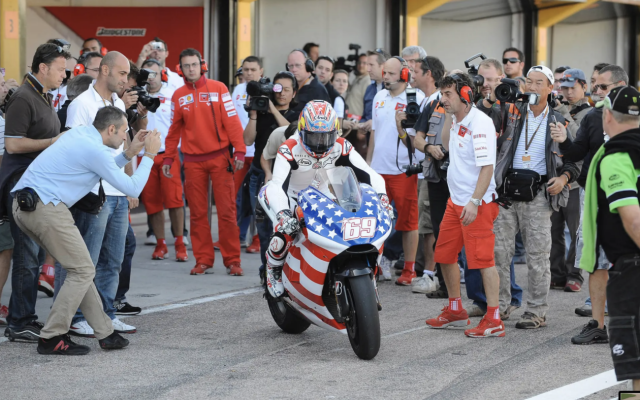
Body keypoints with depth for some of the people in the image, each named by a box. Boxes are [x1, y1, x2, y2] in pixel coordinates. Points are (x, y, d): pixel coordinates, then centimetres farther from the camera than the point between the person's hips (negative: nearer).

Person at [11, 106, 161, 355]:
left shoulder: (80, 134, 17)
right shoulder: (95, 150, -10)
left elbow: (103, 170, 32)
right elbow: (133, 189, -5)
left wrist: (129, 153, 25)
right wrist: (150, 155, 5)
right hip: (46, 207, -10)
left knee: (80, 268, 15)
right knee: (82, 271, -1)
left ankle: (104, 332, 18)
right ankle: (51, 339, 0)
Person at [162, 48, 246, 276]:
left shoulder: (218, 89, 1)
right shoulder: (178, 96, 8)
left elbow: (232, 121, -3)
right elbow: (174, 130, 14)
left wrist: (239, 151, -11)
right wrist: (168, 158, 9)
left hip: (220, 157, -2)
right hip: (193, 161, 2)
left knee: (227, 211, -3)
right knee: (198, 213, 3)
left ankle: (232, 260, 2)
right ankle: (203, 260, 9)